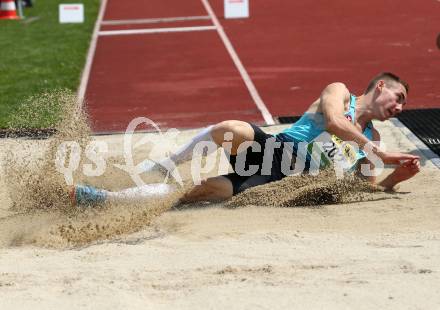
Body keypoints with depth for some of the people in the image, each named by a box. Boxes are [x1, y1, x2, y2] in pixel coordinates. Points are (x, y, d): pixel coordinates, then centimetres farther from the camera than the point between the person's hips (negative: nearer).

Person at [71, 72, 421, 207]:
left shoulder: (371, 139, 24)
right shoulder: (339, 91, 9)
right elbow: (333, 121, -13)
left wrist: (397, 177, 0)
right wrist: (380, 154, -17)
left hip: (286, 184, 2)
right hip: (273, 148, -2)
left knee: (207, 190, -22)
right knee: (228, 130, -40)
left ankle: (106, 198, -26)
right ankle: (166, 166, -18)